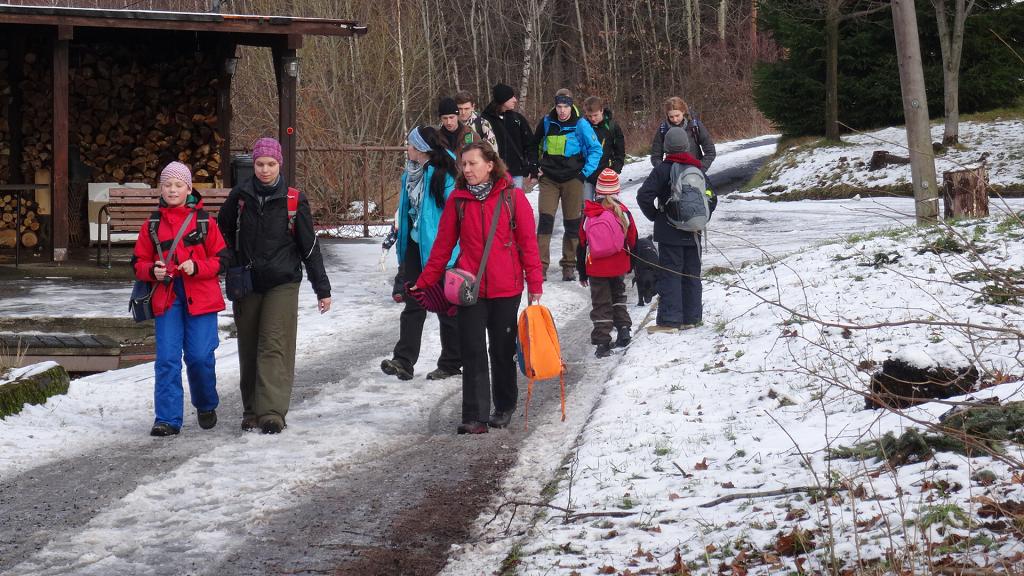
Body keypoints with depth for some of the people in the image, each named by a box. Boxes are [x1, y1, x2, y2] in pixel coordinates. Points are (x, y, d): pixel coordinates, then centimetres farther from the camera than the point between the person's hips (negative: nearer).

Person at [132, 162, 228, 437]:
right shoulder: (152, 225, 10)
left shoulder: (204, 222, 4)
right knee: (167, 358, -5)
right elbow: (139, 262, 12)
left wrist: (197, 267, -14)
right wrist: (152, 271, -9)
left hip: (200, 297, -2)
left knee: (200, 356, -3)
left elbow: (220, 258, 3)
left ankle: (206, 406, 23)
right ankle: (167, 419, -1)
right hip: (166, 298, 2)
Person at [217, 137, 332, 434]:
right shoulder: (240, 195, 2)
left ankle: (272, 412, -17)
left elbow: (309, 246, 1)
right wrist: (230, 266, 12)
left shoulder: (294, 200, -3)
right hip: (246, 284, 3)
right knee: (249, 349, 8)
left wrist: (322, 289, 0)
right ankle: (251, 410, 19)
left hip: (282, 284, -3)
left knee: (274, 346, -13)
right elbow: (223, 230, 19)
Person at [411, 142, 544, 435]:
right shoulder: (457, 199, 2)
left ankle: (505, 407, 29)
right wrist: (424, 282, 7)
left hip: (506, 289, -1)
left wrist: (534, 284, -5)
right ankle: (475, 417, 0)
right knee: (473, 353, -2)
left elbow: (528, 242, -3)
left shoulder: (512, 197, -5)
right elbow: (443, 244, 7)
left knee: (502, 350, 11)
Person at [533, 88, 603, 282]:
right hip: (549, 179, 1)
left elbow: (596, 150, -1)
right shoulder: (547, 122, 2)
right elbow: (534, 144, 20)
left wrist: (586, 172, -7)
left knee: (572, 223, 4)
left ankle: (569, 266, 14)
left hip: (572, 179, -1)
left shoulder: (580, 125, -6)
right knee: (545, 220, -9)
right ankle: (540, 265, -9)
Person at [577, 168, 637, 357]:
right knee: (618, 296, 25)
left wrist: (582, 272, 9)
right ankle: (623, 329, 16)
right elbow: (633, 241, 3)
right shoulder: (623, 212, -8)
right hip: (618, 267, 1)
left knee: (600, 304, 4)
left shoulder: (588, 215, -9)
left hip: (595, 269, -1)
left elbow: (582, 244, -1)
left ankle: (602, 342, 0)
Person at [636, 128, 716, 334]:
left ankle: (669, 320, -7)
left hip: (670, 232, -5)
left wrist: (654, 216, -3)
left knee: (669, 274, -3)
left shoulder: (662, 170, -10)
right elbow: (712, 197, 12)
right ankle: (691, 317, 17)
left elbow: (644, 196, -18)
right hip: (693, 233, 5)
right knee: (692, 274, 13)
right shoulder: (697, 169, 6)